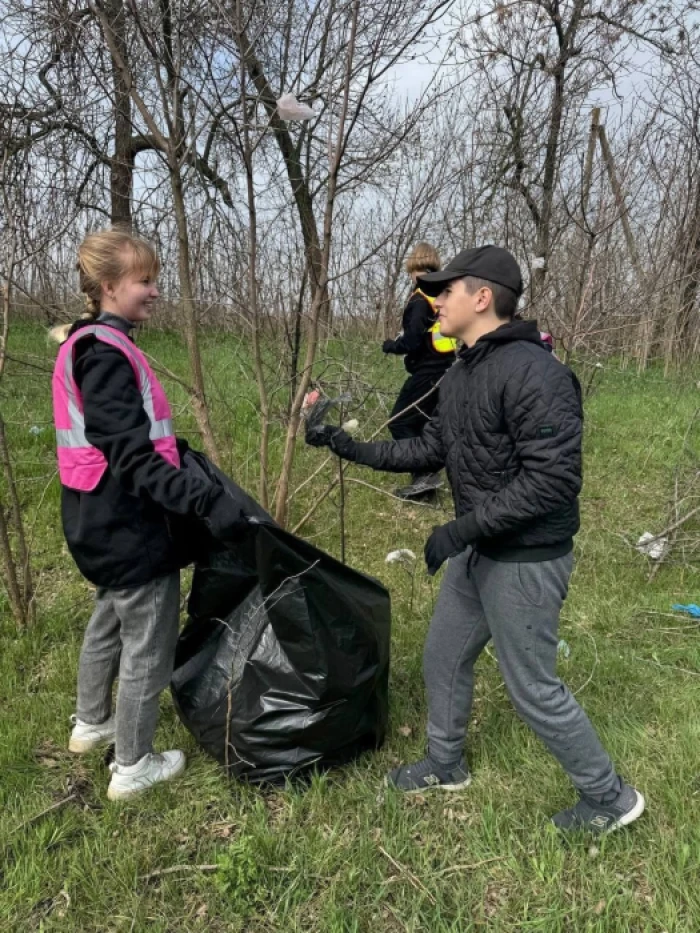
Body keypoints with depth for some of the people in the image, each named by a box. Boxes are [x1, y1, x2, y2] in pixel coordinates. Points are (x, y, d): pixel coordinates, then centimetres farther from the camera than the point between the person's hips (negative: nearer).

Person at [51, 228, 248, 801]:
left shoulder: (90, 345, 10)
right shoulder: (105, 353, -21)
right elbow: (131, 457, -29)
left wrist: (174, 449, 17)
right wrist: (207, 501, -36)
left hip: (104, 519, 10)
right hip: (128, 524, -10)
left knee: (111, 621, 27)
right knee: (149, 645, 5)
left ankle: (91, 725, 48)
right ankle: (133, 768, 23)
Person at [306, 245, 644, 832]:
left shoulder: (533, 372, -24)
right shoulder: (462, 373, 6)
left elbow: (553, 478, -28)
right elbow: (433, 449, 13)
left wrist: (460, 529, -26)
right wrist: (352, 448, 7)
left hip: (525, 560, -9)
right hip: (477, 551, 9)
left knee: (533, 687, 6)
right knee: (444, 657, 20)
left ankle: (610, 798, 31)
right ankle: (446, 765, 44)